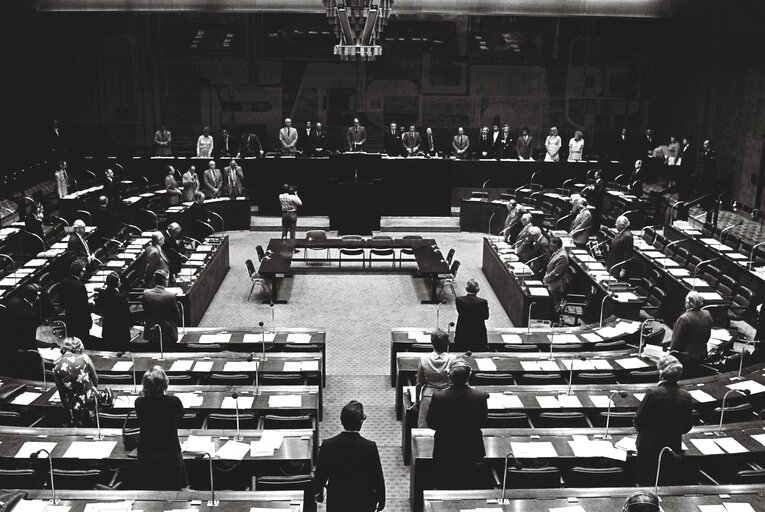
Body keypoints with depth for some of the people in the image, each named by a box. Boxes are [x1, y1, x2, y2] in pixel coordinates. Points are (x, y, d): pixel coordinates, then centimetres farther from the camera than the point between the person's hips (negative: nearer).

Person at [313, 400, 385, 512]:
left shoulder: (327, 445, -18)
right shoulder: (370, 447, -21)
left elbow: (320, 473, -5)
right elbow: (378, 477, -11)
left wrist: (318, 492, 15)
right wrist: (381, 500, 6)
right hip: (364, 503, -1)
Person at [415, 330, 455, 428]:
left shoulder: (423, 359, -8)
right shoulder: (452, 359, -12)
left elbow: (419, 384, -1)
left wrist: (417, 400, 12)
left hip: (428, 398, 1)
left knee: (424, 428, 11)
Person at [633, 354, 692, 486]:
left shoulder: (653, 393, -20)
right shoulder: (686, 396, -7)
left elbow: (638, 421, -12)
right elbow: (687, 427, 3)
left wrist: (643, 431, 9)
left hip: (649, 447, -4)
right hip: (674, 448, 4)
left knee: (645, 483, 9)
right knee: (668, 485, 17)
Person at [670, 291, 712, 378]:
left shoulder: (684, 319, -23)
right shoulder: (707, 315, -1)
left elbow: (676, 342, -18)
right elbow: (707, 336, 12)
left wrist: (671, 352, -5)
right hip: (701, 357, 7)